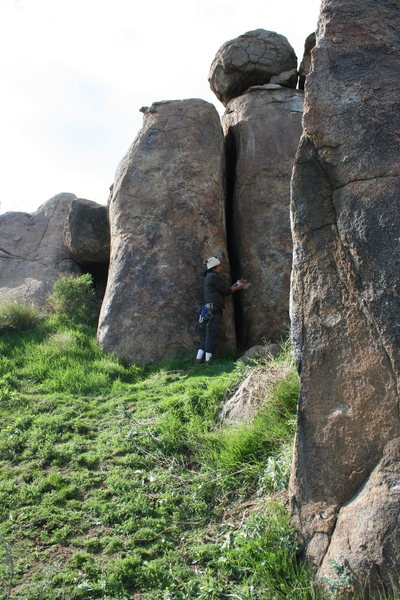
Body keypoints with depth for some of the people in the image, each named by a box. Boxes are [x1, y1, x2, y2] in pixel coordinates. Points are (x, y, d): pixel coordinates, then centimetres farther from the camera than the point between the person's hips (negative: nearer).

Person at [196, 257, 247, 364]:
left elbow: (225, 289, 21)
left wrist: (237, 283, 20)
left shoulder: (209, 277, 22)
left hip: (209, 308, 10)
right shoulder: (213, 277, -9)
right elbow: (226, 291, -8)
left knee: (206, 332, 9)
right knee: (212, 332, -6)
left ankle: (199, 356, 8)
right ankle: (208, 358, -4)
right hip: (214, 308, -10)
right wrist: (238, 287, 6)